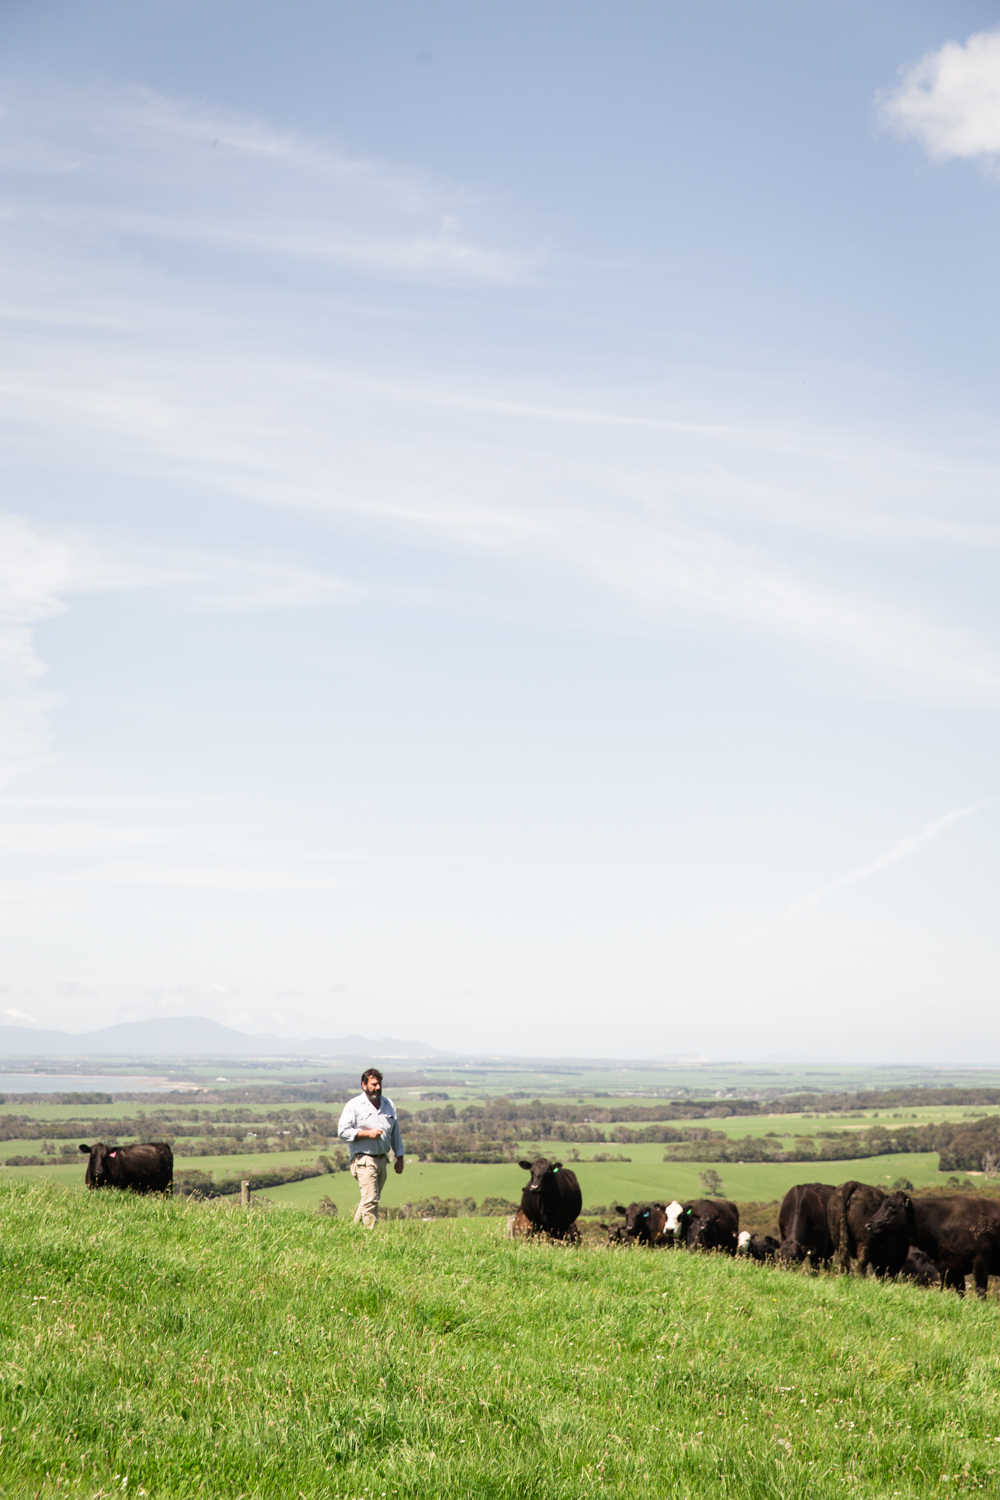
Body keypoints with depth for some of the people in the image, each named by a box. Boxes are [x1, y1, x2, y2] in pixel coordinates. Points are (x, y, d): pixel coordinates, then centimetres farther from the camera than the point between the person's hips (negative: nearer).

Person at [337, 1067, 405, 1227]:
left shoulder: (389, 1104, 14)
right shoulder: (354, 1105, -3)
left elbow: (395, 1132, 20)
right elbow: (343, 1131, -8)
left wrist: (399, 1158, 18)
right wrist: (367, 1133, -14)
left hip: (382, 1159, 6)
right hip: (364, 1159, -6)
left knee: (369, 1200, 9)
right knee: (370, 1200, -14)